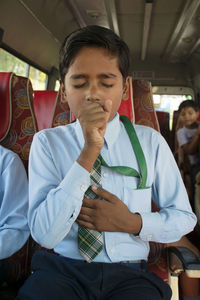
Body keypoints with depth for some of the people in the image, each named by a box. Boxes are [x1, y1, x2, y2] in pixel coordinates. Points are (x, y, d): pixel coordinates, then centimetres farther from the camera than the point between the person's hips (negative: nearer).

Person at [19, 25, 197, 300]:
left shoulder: (150, 142, 2)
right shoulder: (47, 143, -1)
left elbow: (185, 218, 10)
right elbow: (45, 235, -10)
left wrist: (132, 223, -9)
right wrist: (88, 153, -18)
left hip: (129, 276, 1)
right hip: (62, 271, 0)